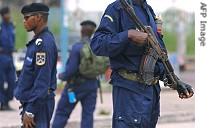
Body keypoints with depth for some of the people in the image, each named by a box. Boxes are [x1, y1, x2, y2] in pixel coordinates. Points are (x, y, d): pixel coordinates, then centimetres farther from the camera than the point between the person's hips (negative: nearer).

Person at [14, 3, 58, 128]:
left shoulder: (44, 43, -18)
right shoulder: (38, 40, 13)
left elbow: (42, 81, -22)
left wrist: (30, 111, -22)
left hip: (38, 104, -10)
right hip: (31, 102, 10)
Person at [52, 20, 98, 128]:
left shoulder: (77, 47, -17)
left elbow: (71, 69, -18)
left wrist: (62, 76, -1)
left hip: (76, 85, -4)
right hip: (92, 85, 4)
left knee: (62, 112, 7)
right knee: (88, 114, 7)